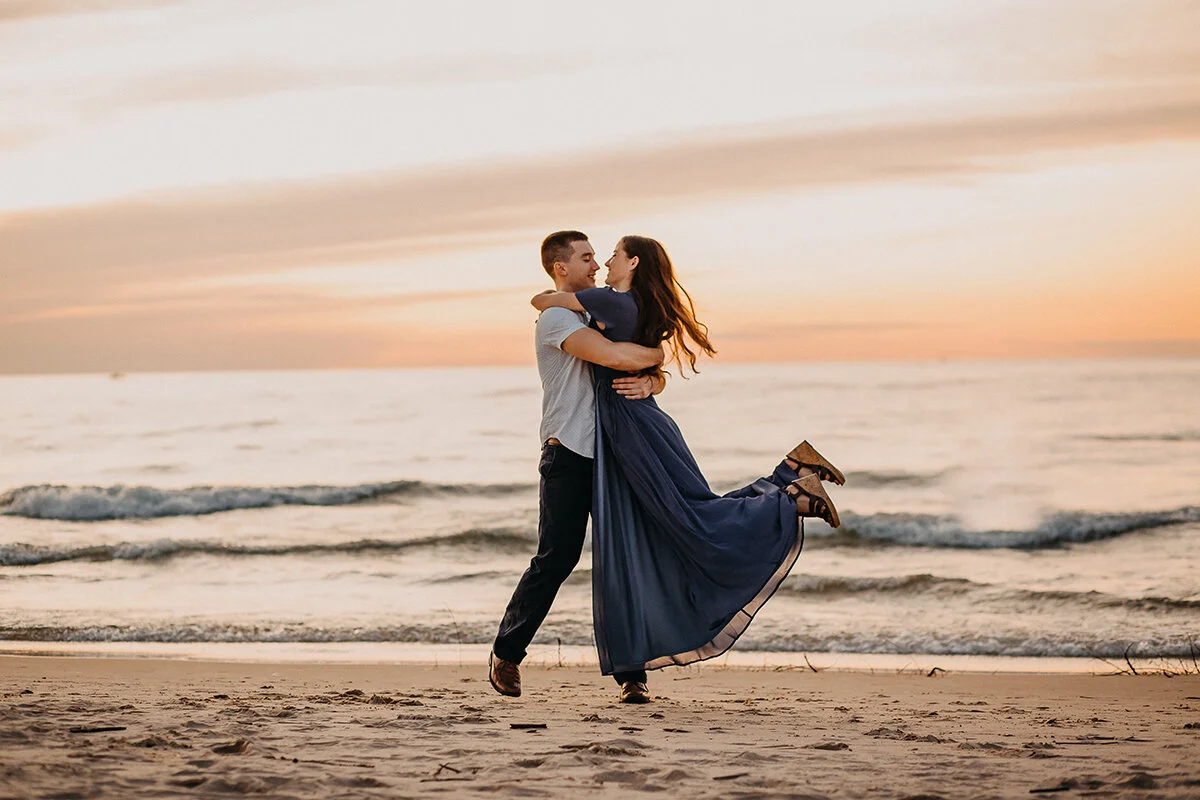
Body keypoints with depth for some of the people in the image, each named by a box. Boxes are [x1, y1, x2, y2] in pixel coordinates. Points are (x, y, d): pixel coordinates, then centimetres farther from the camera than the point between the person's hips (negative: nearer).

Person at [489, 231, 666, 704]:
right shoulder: (556, 318, -6)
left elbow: (656, 374, 17)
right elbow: (614, 356, -24)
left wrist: (647, 383, -7)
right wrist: (654, 354, -4)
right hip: (568, 456, -7)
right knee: (556, 558, -6)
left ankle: (632, 677, 0)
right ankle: (506, 653, 14)